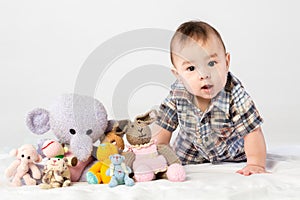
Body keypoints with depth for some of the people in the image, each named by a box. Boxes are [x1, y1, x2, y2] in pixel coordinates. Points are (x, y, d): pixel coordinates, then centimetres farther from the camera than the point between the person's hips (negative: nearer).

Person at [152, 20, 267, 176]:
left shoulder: (234, 95, -37)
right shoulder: (177, 94, -28)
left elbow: (252, 132, -30)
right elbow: (163, 129, -15)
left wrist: (256, 165, -39)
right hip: (191, 155, 1)